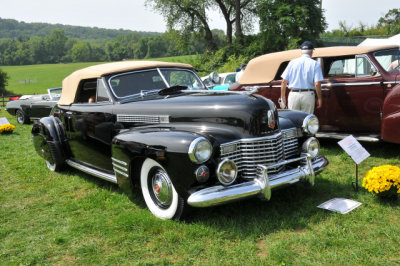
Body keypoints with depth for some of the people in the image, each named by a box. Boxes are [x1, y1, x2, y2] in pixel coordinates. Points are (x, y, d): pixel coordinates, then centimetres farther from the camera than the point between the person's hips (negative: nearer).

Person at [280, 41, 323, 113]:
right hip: (308, 95, -2)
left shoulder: (292, 62, 7)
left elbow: (284, 82, 3)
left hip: (293, 95, 2)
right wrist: (319, 98, 2)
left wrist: (283, 98, 9)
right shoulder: (315, 64, 0)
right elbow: (317, 84, -8)